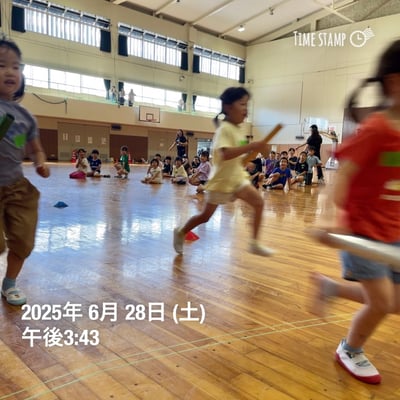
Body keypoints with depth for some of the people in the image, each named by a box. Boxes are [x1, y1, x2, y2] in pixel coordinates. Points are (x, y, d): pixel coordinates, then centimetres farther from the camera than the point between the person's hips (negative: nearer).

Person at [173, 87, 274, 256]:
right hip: (222, 180, -8)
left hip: (237, 178, 8)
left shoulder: (237, 129, 7)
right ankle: (180, 232, 30)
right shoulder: (224, 128, -20)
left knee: (259, 203, -4)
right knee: (205, 216, 6)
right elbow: (226, 154, -37)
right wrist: (252, 146, -38)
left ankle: (254, 243, 2)